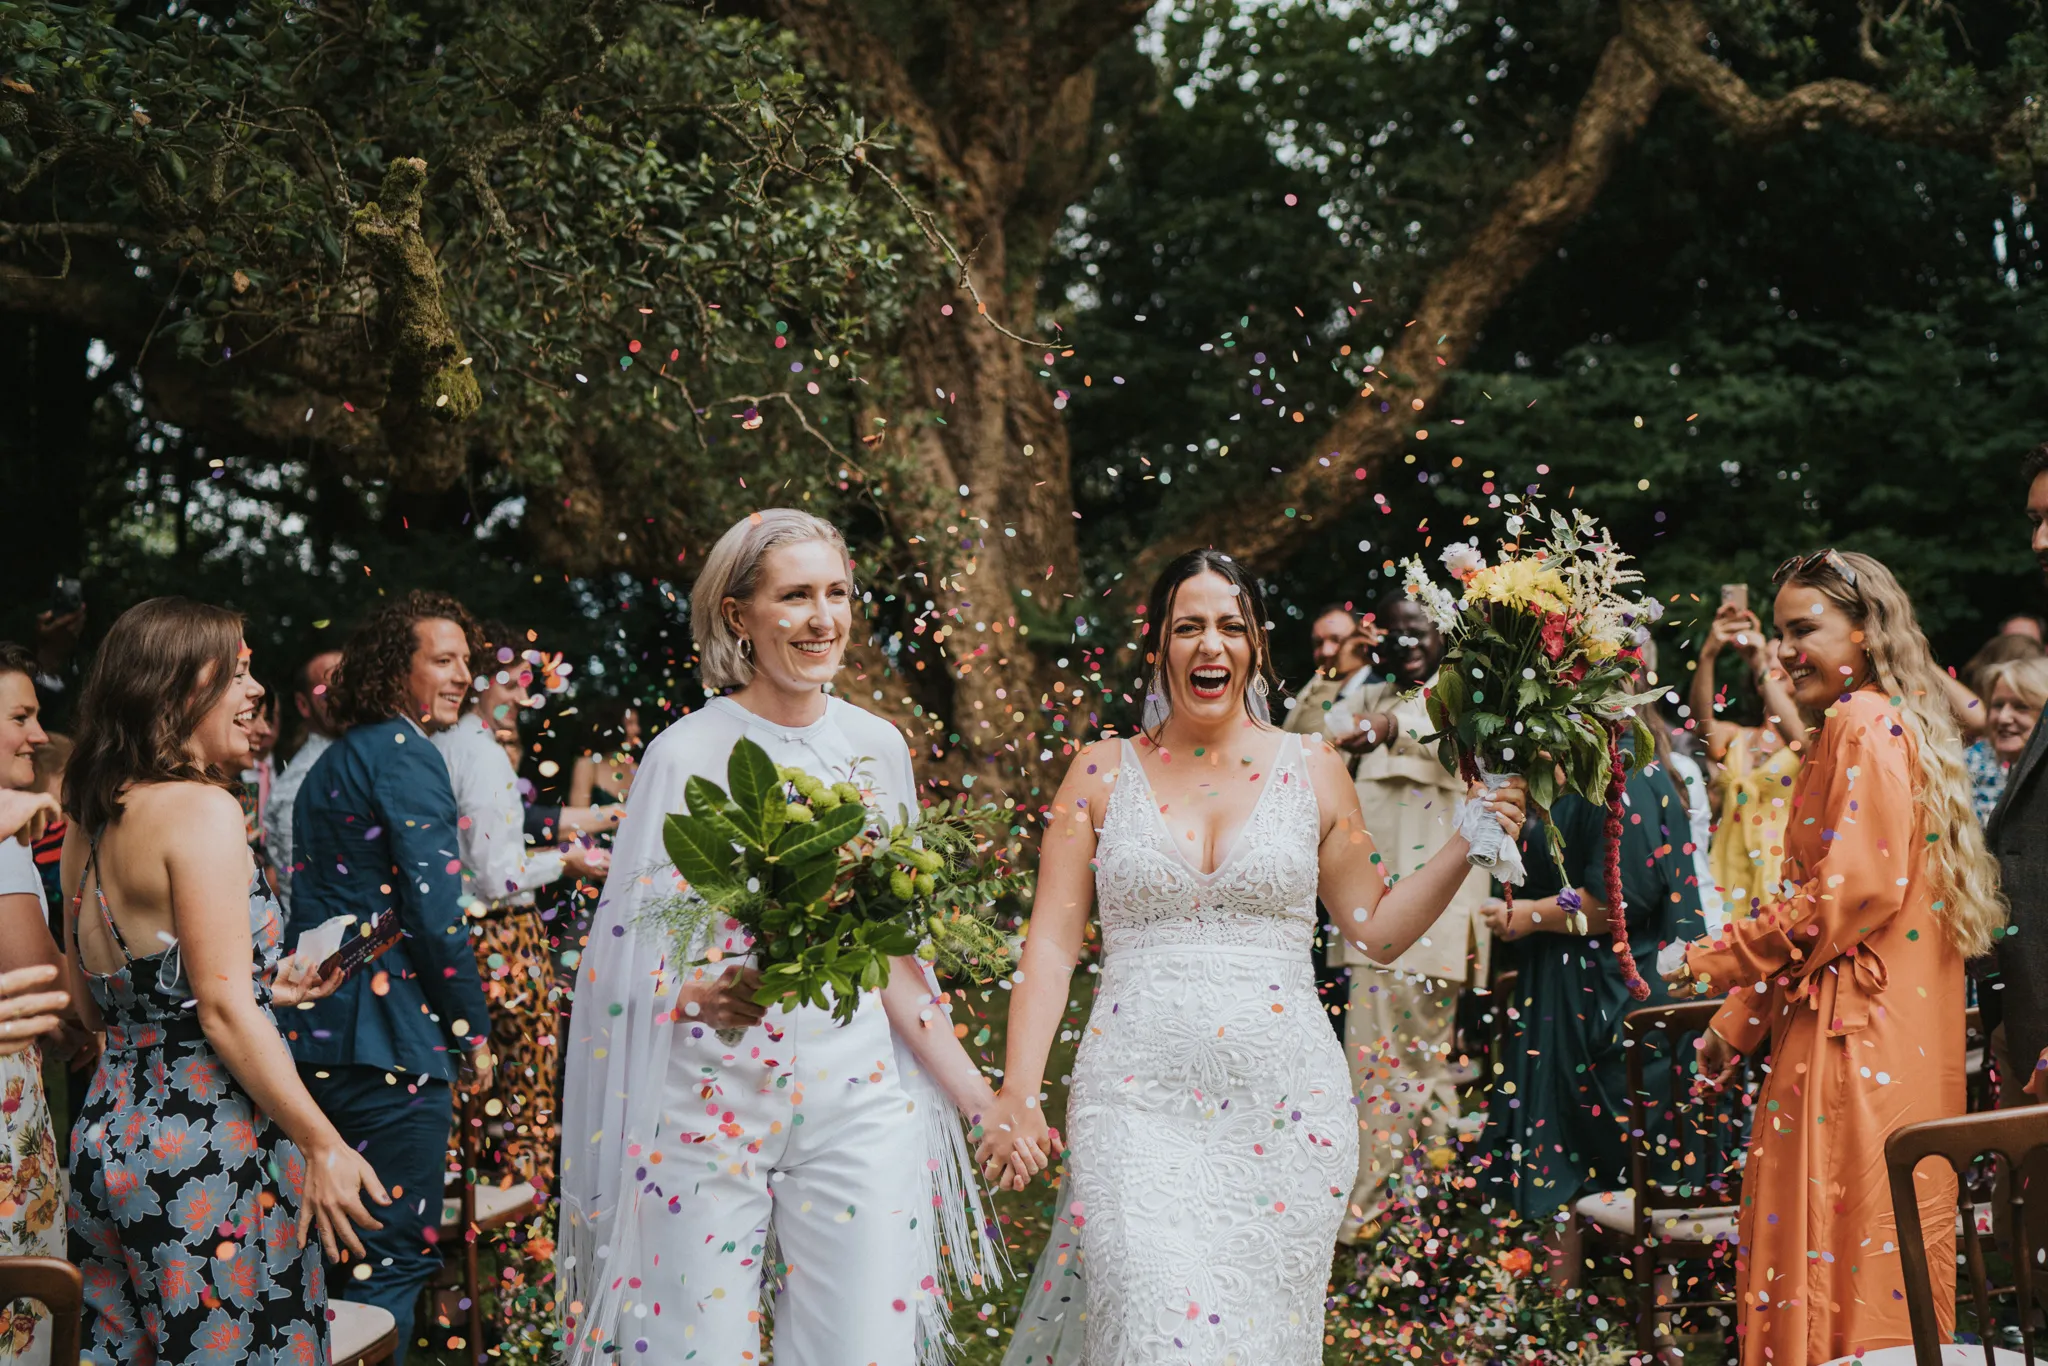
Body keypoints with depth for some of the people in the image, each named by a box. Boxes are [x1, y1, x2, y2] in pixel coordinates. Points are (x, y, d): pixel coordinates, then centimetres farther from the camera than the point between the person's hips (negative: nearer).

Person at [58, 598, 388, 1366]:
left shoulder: (91, 820, 11)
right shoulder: (200, 808, -14)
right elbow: (224, 1012, -18)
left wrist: (263, 988, 21)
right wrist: (323, 1144, -15)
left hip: (111, 1135, 9)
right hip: (209, 1150, -9)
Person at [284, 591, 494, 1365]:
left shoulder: (329, 765, 19)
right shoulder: (405, 753, -11)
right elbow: (432, 911, -17)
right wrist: (473, 1031, -8)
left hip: (317, 1039, 9)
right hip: (390, 1039, -9)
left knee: (347, 1255, 18)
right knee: (397, 1256, -5)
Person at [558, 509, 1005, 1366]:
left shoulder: (878, 746, 8)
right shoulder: (688, 755, -4)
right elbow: (632, 955, -4)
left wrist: (987, 1103, 12)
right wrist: (702, 994, -25)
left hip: (856, 1098, 3)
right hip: (711, 1106, -3)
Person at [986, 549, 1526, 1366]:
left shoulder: (1312, 770, 8)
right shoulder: (1103, 773, 6)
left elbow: (1376, 929, 13)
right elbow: (1050, 947, 3)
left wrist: (1466, 848, 0)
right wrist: (1017, 1097, -5)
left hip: (1283, 1113, 1)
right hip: (1140, 1106, -1)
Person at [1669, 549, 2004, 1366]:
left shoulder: (1867, 726, -10)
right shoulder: (1843, 731, 21)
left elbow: (1858, 887, -19)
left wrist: (1720, 959, -10)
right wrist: (1738, 1022, 17)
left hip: (1860, 1040, -10)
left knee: (1848, 1237, -7)